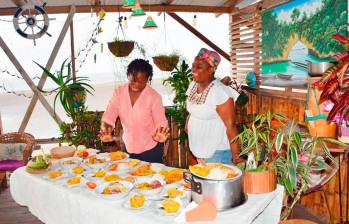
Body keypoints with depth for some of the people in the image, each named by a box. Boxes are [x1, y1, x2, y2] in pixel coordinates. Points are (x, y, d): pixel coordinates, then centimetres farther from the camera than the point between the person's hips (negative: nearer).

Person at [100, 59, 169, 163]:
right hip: (128, 146, 3)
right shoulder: (119, 92, -4)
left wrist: (160, 134, -36)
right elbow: (110, 114, -8)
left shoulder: (154, 96, -14)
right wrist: (105, 127, -28)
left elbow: (160, 122, -14)